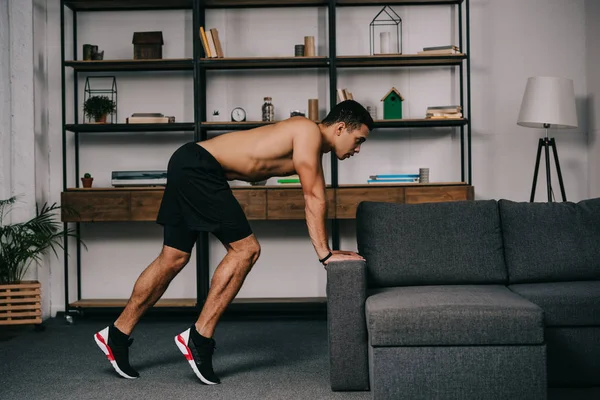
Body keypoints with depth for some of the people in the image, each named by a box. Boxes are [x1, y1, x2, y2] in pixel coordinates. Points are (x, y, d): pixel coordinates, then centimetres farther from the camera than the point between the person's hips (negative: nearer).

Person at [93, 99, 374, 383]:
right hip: (197, 166, -10)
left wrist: (327, 250, 19)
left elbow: (314, 200, 19)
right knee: (245, 249, -9)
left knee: (173, 259, 12)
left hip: (190, 167, 10)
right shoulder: (309, 132, -11)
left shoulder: (312, 151, 17)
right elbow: (314, 199, -16)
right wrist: (325, 254, -14)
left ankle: (117, 335, 22)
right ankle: (199, 337, -4)